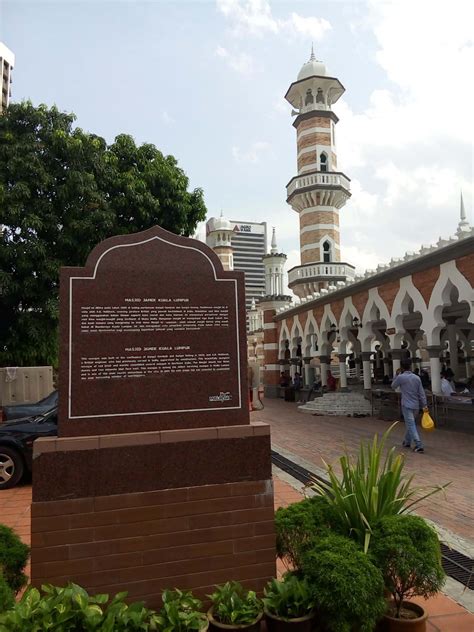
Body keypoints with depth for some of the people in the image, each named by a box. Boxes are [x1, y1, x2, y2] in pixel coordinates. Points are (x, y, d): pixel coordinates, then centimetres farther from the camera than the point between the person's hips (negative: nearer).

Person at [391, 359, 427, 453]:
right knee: (410, 423, 21)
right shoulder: (417, 378, 4)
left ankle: (419, 445, -14)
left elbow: (393, 386, 7)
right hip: (416, 405, 6)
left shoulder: (401, 377, -11)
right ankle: (407, 442, 32)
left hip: (407, 405, -6)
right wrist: (424, 405, 5)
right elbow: (421, 392, 3)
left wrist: (398, 375, 12)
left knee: (411, 425, -6)